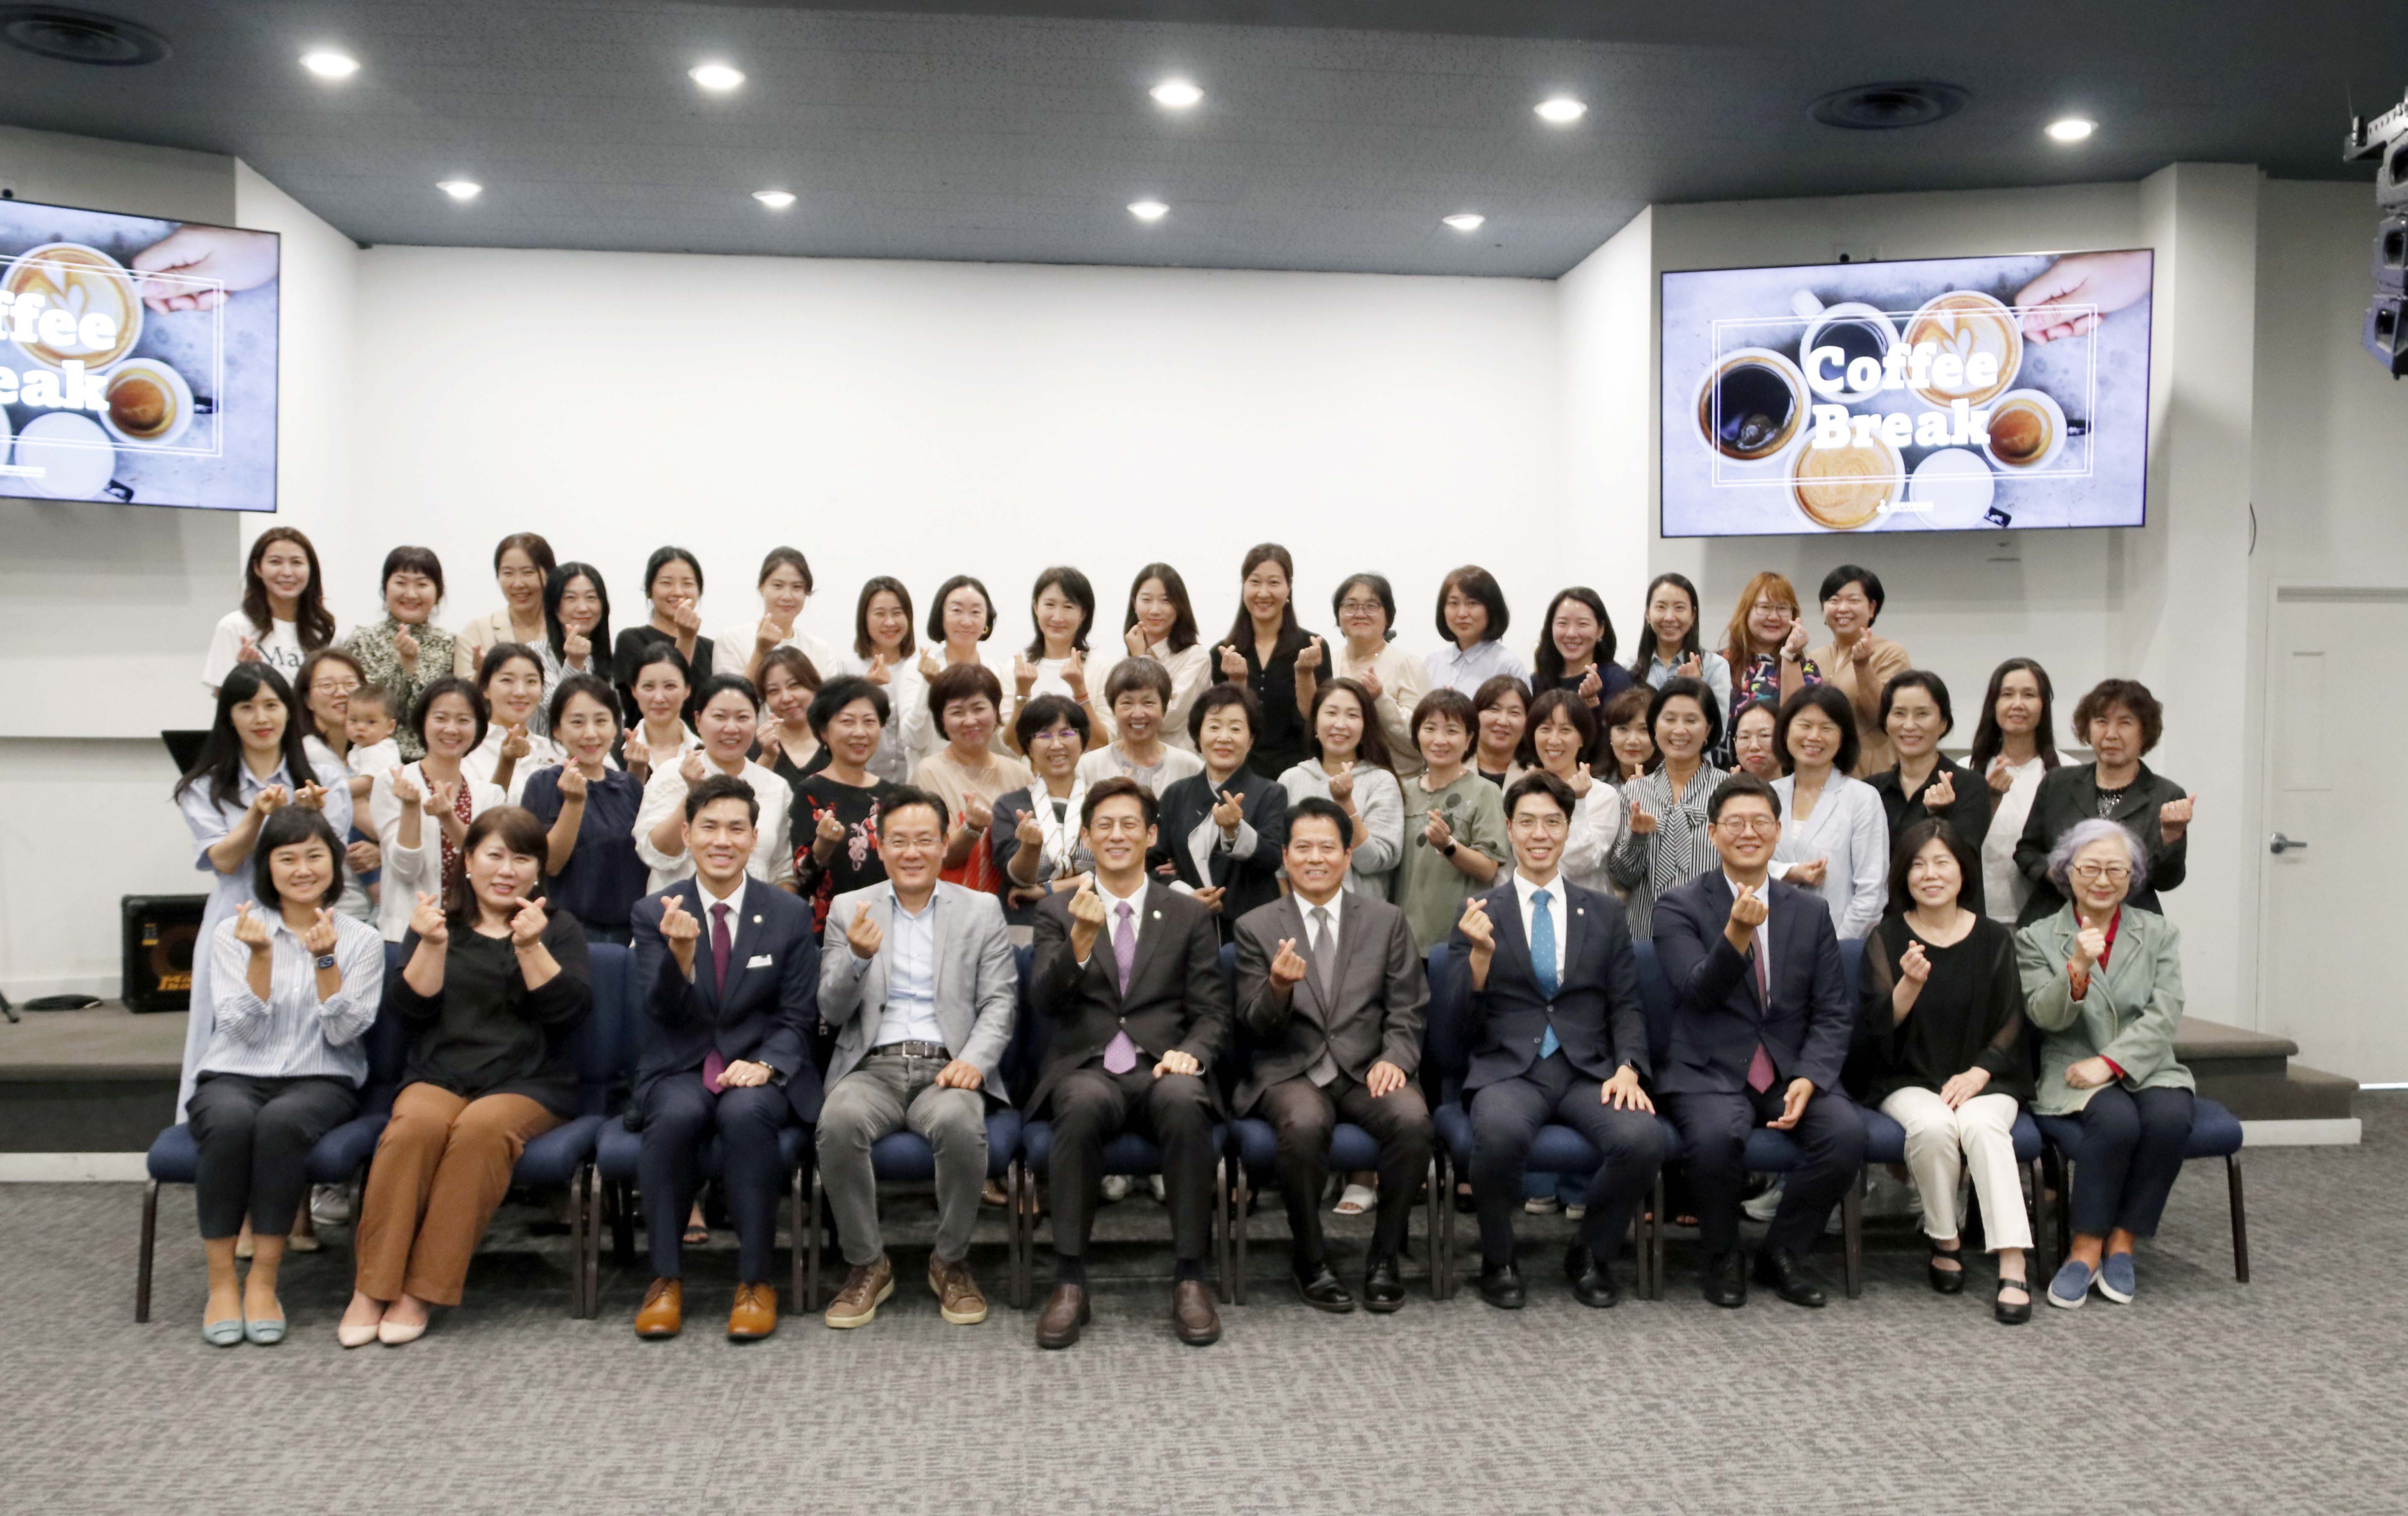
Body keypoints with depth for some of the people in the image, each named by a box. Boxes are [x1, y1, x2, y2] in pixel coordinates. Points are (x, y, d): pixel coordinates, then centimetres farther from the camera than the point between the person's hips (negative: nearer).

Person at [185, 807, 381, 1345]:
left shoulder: (362, 940, 6)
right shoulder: (233, 934, 8)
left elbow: (343, 1032, -5)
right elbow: (245, 1028, -3)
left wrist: (325, 961, -17)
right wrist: (261, 955, -15)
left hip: (321, 1080, -1)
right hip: (234, 1077, 1)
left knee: (283, 1121, -35)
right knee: (231, 1120, -35)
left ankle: (263, 1283, -24)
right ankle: (221, 1284, -22)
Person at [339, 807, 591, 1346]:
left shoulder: (559, 929, 14)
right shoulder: (438, 923, 18)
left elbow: (572, 1010, -3)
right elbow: (411, 1009, 5)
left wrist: (530, 948, -15)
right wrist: (432, 945, -10)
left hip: (528, 1083, -1)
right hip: (438, 1075, 1)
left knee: (482, 1127, -34)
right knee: (416, 1123, -32)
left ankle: (421, 1293, -27)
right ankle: (371, 1289, -26)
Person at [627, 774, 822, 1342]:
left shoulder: (790, 915, 4)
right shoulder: (653, 912, 3)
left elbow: (797, 1017, 3)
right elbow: (662, 1013, -6)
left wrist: (764, 1065, -17)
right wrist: (680, 954, -27)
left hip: (759, 1069, 0)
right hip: (680, 1069, 1)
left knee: (745, 1113, -34)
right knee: (678, 1114, -33)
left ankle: (755, 1280, -21)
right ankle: (666, 1278, -17)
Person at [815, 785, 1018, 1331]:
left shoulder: (982, 911, 11)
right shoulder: (849, 909, 12)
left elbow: (1000, 1003, 5)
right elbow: (831, 1011, 7)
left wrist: (974, 1060, -14)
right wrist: (858, 959, -14)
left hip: (945, 1067, -1)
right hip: (873, 1066, 1)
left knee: (961, 1123, -34)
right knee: (839, 1121, -32)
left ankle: (951, 1262, -9)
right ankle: (867, 1264, -10)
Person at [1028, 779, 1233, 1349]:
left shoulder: (1190, 915, 14)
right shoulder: (1058, 912, 13)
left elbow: (1213, 1014, 10)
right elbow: (1043, 1002, -2)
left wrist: (1190, 1053, -12)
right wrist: (1080, 940, -20)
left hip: (1162, 1070, 0)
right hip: (1086, 1069, 0)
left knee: (1185, 1103, -35)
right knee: (1082, 1105, -36)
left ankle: (1190, 1279, -24)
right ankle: (1070, 1281, -25)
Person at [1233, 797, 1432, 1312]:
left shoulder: (1387, 921, 10)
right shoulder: (1256, 927, 6)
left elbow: (1407, 1011, 9)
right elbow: (1254, 1027, 2)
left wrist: (1395, 1059, -12)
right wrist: (1278, 988, -20)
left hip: (1367, 1069, 1)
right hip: (1291, 1072, -1)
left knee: (1412, 1118, -31)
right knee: (1304, 1125, -35)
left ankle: (1384, 1258, -9)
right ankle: (1309, 1259, -11)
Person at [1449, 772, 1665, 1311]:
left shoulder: (1604, 913, 15)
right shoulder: (1479, 913, 8)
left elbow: (1626, 1006, 12)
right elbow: (1461, 1021, 4)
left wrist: (1628, 1068, -7)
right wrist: (1480, 954, -14)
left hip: (1589, 1070, 2)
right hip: (1509, 1069, -2)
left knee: (1645, 1140, -29)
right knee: (1500, 1134, -37)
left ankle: (1591, 1255, 1)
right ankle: (1497, 1261, -7)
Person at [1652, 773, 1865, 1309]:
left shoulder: (1810, 912, 11)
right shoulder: (1679, 907, 0)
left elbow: (1834, 1014, 7)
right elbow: (1697, 992, -14)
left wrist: (1808, 1079, -10)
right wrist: (1736, 935, -32)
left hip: (1792, 1070, 3)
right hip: (1710, 1072, -3)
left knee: (1847, 1132, -25)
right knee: (1717, 1135, -34)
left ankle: (1783, 1254, 0)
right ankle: (1722, 1260, -4)